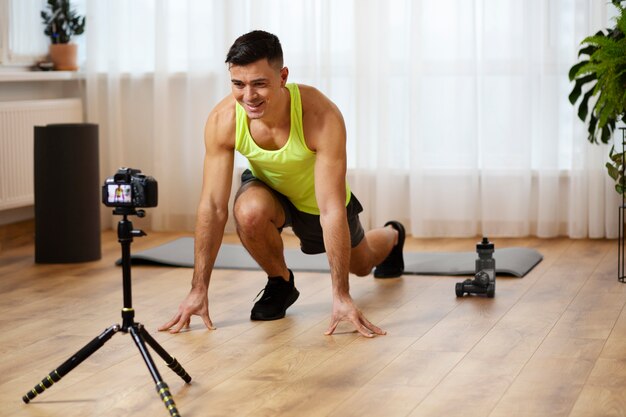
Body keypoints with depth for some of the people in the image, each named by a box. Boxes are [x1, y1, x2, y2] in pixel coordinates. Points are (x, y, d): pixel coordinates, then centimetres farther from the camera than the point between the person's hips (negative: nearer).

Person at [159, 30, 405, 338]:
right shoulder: (222, 120, -33)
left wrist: (341, 296, -42)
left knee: (361, 264, 24)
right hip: (269, 187, 1)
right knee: (249, 212, -36)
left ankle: (391, 237, 63)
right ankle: (280, 283, -4)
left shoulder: (322, 117, -41)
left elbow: (332, 211, -41)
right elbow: (213, 207, -28)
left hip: (317, 197, -1)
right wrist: (198, 290, -29)